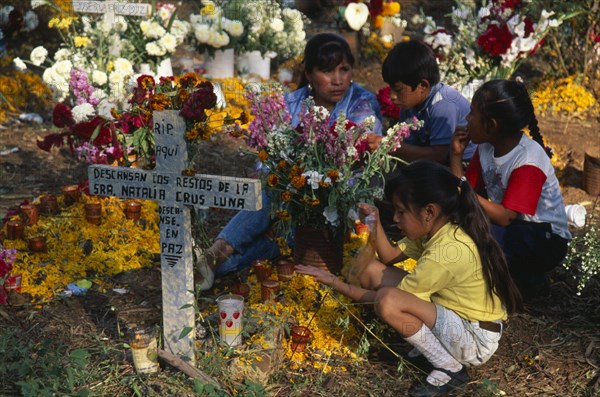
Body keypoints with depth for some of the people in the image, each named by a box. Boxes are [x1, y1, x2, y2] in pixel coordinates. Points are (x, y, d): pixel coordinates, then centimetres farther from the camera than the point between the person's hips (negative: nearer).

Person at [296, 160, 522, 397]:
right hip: (452, 315, 9)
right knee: (373, 271, 0)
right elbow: (389, 256, 12)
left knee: (388, 301, -32)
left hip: (476, 340, -9)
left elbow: (388, 299, -20)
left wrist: (334, 282, -14)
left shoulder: (447, 252, -29)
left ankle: (450, 370, -12)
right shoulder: (435, 228, -3)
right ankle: (426, 341, 7)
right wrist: (375, 222, -6)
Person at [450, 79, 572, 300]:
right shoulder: (486, 147, -1)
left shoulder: (528, 161, -24)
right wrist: (456, 155, -11)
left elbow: (505, 217, -29)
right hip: (512, 228, 7)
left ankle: (528, 280, -5)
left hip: (547, 240, -7)